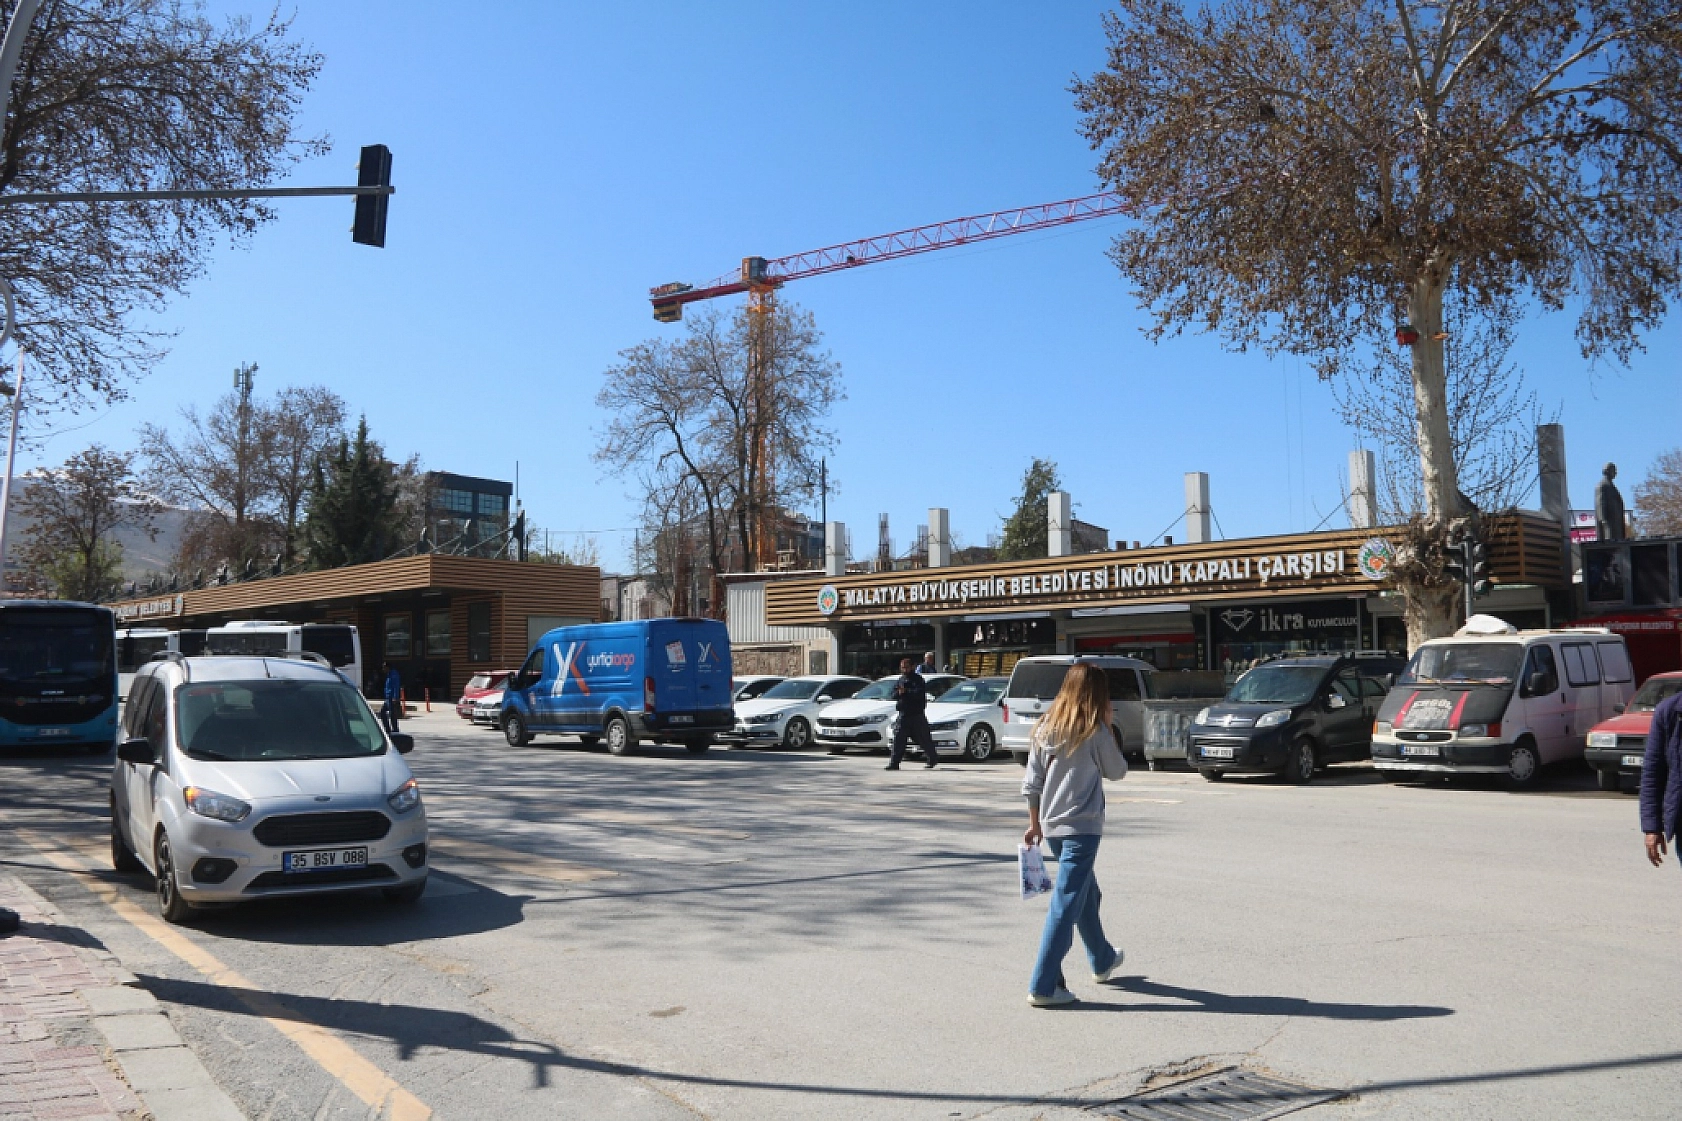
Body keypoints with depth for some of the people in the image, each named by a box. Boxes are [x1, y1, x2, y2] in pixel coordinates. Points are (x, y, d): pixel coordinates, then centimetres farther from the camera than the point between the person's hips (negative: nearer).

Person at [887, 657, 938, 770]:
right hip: (903, 714, 4)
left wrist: (906, 692, -22)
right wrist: (899, 693, -14)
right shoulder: (900, 680, 15)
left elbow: (920, 693, -18)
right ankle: (894, 763, -6)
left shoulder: (917, 679, -3)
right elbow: (894, 695, 7)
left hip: (917, 714, -4)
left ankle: (931, 760, 23)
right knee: (898, 739, -5)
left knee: (924, 738, 5)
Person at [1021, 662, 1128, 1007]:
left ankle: (1102, 960, 43)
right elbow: (1117, 771, 1)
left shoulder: (1045, 728, 4)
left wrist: (1035, 823, 15)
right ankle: (1043, 987, -5)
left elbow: (1031, 783, 6)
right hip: (1082, 826, -7)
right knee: (1066, 904, -4)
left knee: (1087, 892, 24)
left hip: (1051, 825, 7)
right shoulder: (1095, 731, -12)